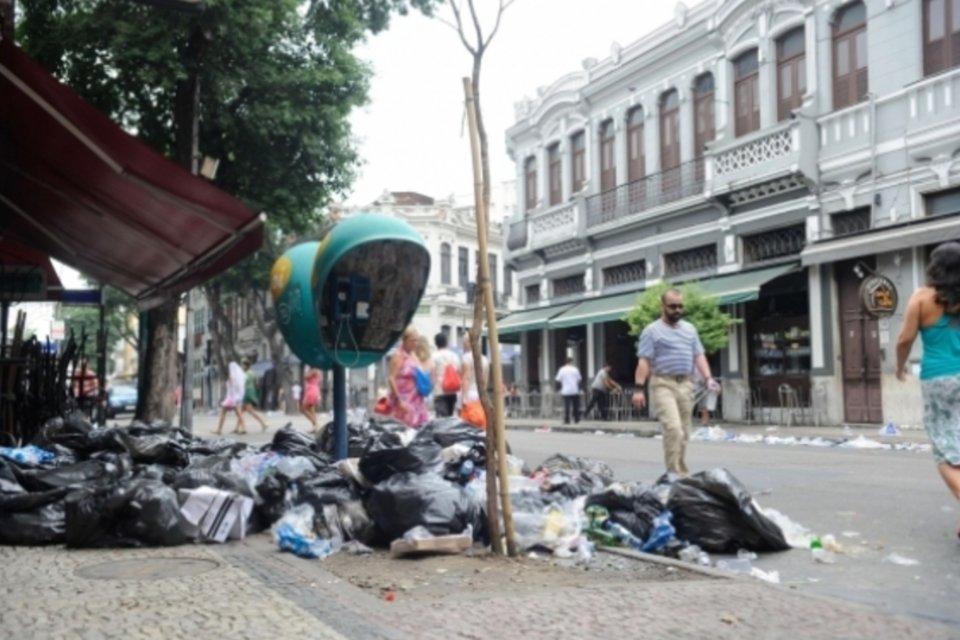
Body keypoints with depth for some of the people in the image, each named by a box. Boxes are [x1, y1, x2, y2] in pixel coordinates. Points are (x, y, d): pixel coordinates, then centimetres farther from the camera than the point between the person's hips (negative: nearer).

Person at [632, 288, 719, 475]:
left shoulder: (690, 329, 17)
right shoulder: (652, 330, 0)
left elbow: (699, 356, 13)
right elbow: (644, 361, -6)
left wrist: (708, 378, -3)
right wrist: (639, 388, -13)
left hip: (686, 384, 6)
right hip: (664, 384, -5)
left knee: (684, 432, 9)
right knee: (673, 428, -18)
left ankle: (681, 471, 20)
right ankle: (674, 472, -14)